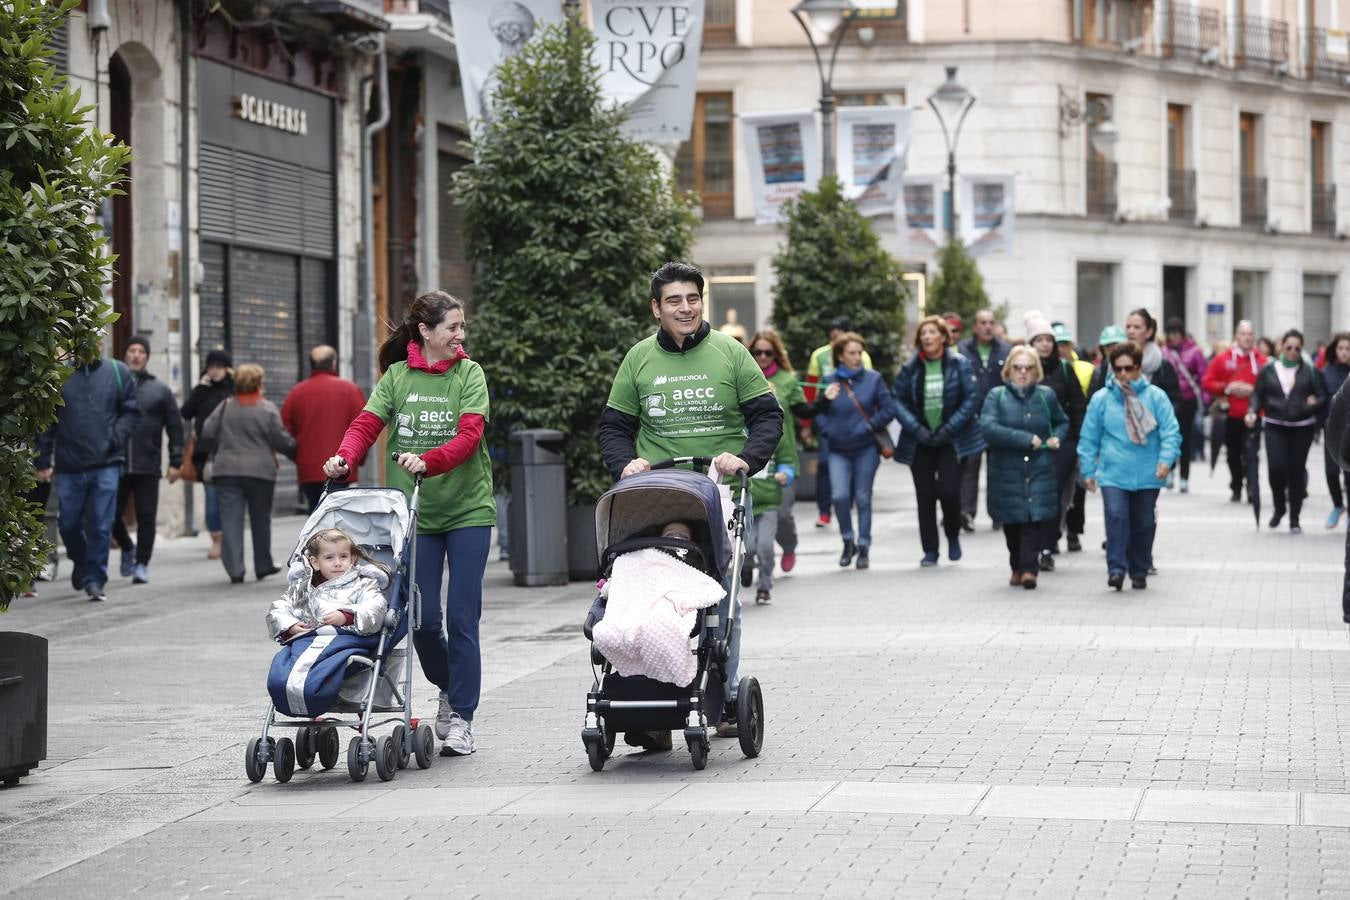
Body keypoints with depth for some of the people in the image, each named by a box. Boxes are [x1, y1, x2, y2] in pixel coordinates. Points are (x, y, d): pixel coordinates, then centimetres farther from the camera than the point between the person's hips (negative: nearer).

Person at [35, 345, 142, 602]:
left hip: (106, 464, -1)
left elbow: (132, 412, 7)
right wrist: (43, 462, 1)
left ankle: (95, 579, 5)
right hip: (69, 466, 1)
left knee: (101, 526, -4)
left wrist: (114, 439, -9)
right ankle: (81, 562, 37)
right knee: (69, 524, 10)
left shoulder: (118, 373, 4)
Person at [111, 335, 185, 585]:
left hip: (147, 467, 0)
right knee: (111, 515, 2)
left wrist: (175, 462, 1)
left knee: (146, 517, -2)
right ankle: (127, 548, 28)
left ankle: (142, 563, 8)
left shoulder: (160, 390, 8)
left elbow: (175, 427, 8)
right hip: (115, 465, 0)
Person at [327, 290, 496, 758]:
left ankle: (461, 718, 4)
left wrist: (428, 461, -30)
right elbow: (367, 424, -3)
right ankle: (449, 687, 28)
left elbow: (469, 435, -13)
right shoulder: (396, 376, 6)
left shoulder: (469, 374, 0)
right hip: (414, 510, 2)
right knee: (422, 616, 0)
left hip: (467, 509, -2)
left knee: (461, 616, -4)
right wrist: (344, 457, -24)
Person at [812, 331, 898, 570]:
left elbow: (888, 409, 0)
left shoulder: (873, 379, -2)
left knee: (863, 498, 4)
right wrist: (828, 430, -7)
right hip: (838, 450, 0)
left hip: (865, 449, 0)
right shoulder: (829, 381, 2)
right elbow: (818, 411, 9)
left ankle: (863, 547, 15)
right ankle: (848, 541, 9)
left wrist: (870, 426, -8)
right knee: (840, 496, -13)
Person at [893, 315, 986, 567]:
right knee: (925, 495, 2)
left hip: (950, 439, -2)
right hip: (920, 441, 2)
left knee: (948, 490, -13)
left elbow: (971, 398, -6)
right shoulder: (910, 368, 2)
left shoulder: (959, 364, -4)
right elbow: (899, 401, 2)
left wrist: (949, 429, -13)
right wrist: (916, 428, -12)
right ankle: (930, 550, 10)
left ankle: (953, 535, 15)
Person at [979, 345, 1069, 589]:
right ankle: (1018, 567, 25)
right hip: (1007, 471, -1)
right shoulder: (996, 396, 0)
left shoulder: (1046, 396, 9)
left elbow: (1063, 422, 25)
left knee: (1039, 518, -13)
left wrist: (1057, 437, 2)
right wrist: (1026, 439, -18)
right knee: (1013, 521, 6)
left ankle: (1028, 568, -11)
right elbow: (988, 428, -15)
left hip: (1041, 471, 1)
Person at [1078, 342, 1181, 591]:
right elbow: (1089, 438, 6)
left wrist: (1166, 459, -18)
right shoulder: (1101, 399, 1)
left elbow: (1171, 431, -4)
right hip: (1113, 474, -1)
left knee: (1143, 523, 9)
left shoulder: (1156, 396, -1)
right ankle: (1116, 568, -15)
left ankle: (1139, 571, 23)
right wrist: (1088, 470, 4)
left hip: (1147, 475, 1)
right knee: (1116, 516, -17)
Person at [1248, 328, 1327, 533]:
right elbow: (1258, 395, 8)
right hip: (1275, 427, 0)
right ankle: (1279, 507, 14)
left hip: (1302, 428, 0)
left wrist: (1313, 405, -17)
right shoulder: (1268, 370, 6)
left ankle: (1294, 519, 13)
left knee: (1297, 471, 1)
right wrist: (1252, 412, -10)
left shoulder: (1310, 371, 4)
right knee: (1276, 467, -14)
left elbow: (1322, 396, 4)